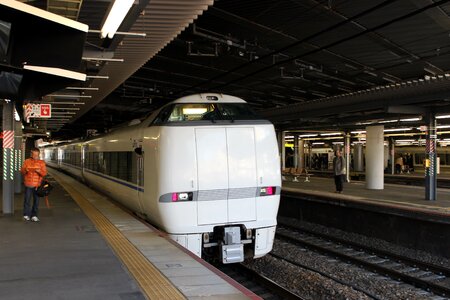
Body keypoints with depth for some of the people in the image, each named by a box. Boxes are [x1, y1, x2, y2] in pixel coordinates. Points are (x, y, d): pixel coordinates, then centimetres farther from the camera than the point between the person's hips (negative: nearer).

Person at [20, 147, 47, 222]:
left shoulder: (41, 162, 3)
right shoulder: (27, 161, 5)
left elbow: (44, 173, -2)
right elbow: (22, 171, 4)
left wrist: (39, 171, -22)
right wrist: (25, 170, -18)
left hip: (37, 184, 0)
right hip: (28, 184, 0)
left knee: (36, 200, 2)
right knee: (27, 200, -1)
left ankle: (34, 216, 12)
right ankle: (26, 215, 11)